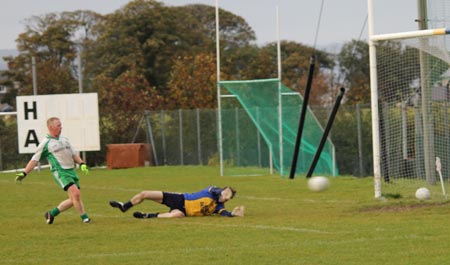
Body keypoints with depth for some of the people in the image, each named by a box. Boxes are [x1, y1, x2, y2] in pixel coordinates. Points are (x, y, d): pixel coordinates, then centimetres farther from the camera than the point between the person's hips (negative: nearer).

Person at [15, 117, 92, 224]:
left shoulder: (64, 139, 17)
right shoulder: (46, 143, -3)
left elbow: (74, 154, 24)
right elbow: (34, 159, -1)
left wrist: (82, 164, 8)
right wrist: (24, 173, -7)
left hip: (71, 170, 7)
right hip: (60, 172, -7)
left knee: (73, 199, 4)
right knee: (75, 193, -21)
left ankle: (52, 213, 20)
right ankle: (84, 217, -10)